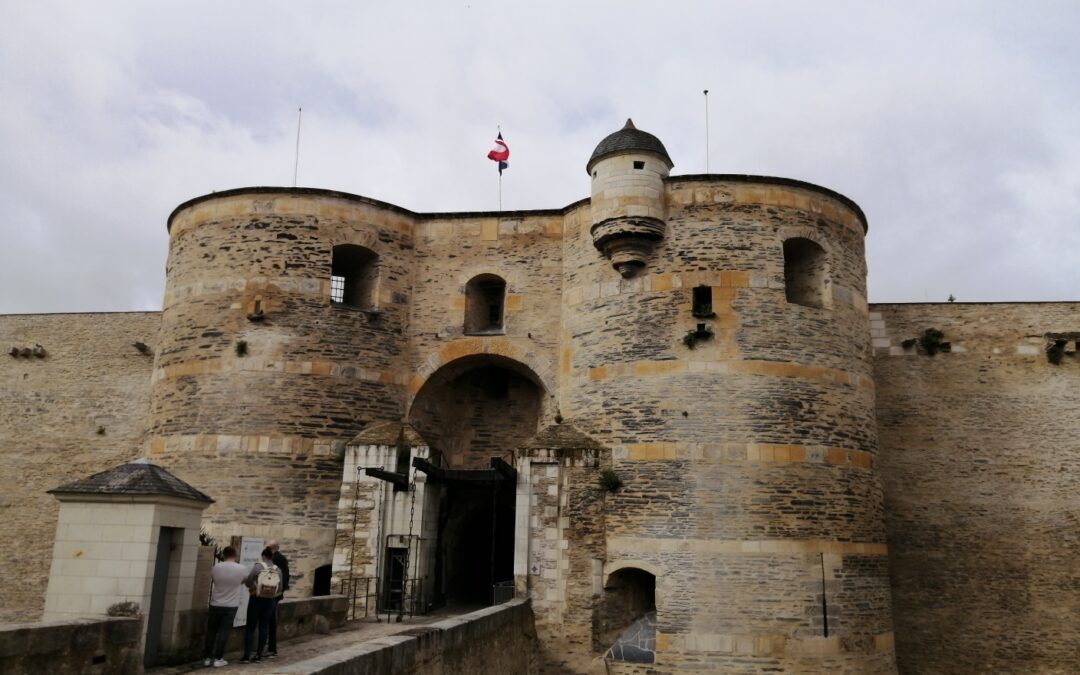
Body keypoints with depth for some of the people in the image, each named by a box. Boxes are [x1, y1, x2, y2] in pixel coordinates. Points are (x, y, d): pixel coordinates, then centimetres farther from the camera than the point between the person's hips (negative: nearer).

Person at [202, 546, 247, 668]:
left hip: (215, 604, 1)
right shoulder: (241, 569, -8)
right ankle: (218, 659, 6)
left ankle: (207, 658, 17)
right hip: (231, 606, -1)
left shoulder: (216, 567, -7)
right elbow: (243, 581, 12)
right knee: (223, 632, 4)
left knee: (211, 631, 12)